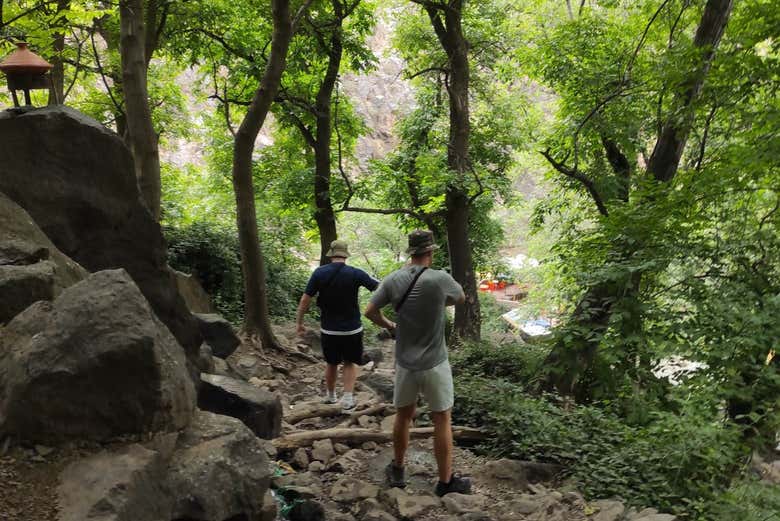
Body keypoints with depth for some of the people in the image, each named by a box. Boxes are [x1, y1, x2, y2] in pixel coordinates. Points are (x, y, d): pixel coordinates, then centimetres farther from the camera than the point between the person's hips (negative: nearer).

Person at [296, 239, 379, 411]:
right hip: (352, 328, -1)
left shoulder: (319, 273, -8)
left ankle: (330, 395, 35)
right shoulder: (355, 274, -12)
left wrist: (299, 322, 6)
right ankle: (348, 398, 3)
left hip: (328, 329, 2)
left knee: (331, 363, 20)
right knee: (350, 363, 15)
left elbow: (305, 300, -6)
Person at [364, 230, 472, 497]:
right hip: (434, 364, -4)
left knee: (403, 415, 20)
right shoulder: (440, 279, -17)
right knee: (442, 420, 10)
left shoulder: (393, 279, -7)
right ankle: (446, 480, 19)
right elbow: (461, 298, 3)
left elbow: (370, 311, 2)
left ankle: (397, 470, 34)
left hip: (405, 363, 4)